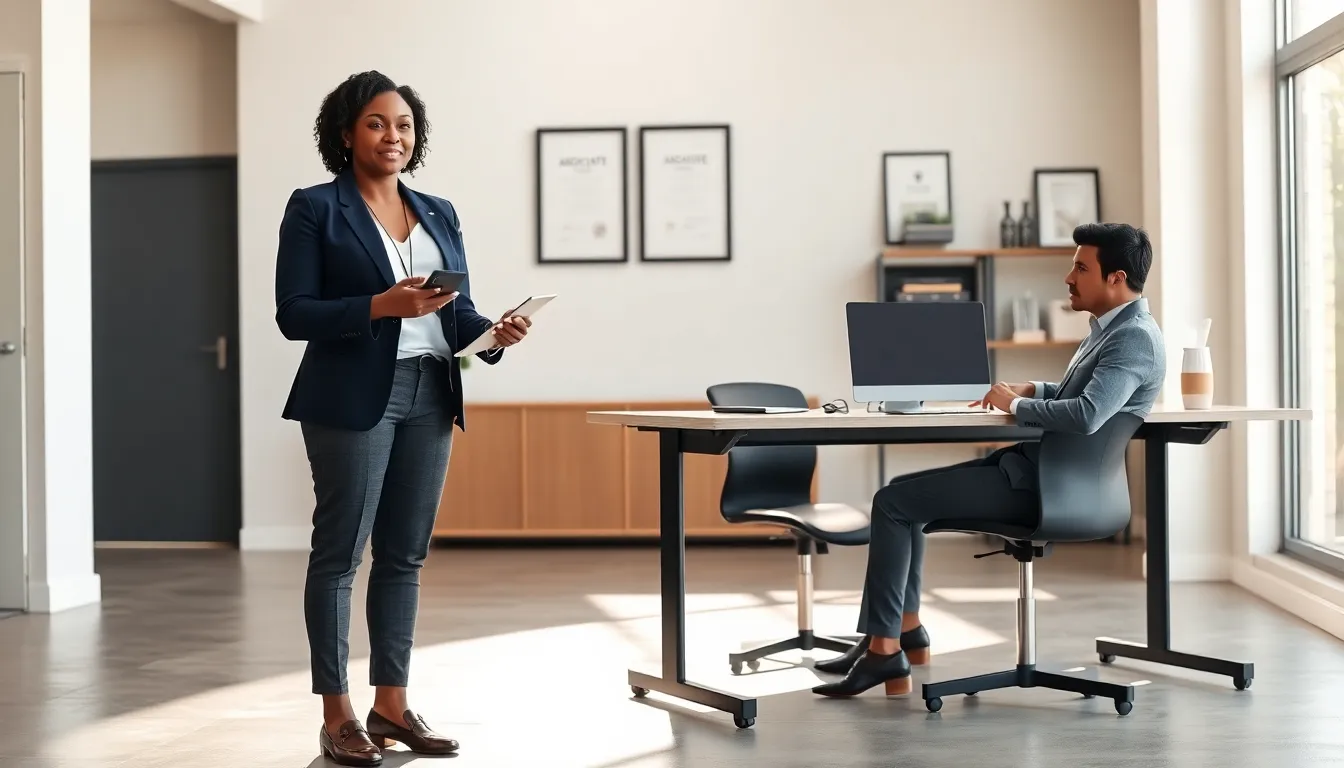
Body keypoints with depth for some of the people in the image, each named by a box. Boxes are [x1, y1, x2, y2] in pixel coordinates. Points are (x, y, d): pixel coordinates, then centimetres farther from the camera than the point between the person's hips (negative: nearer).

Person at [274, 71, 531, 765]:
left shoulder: (438, 213, 14)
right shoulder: (314, 209, -2)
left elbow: (457, 311, 14)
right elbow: (293, 313, -9)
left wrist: (492, 333, -8)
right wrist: (382, 306, -20)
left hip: (429, 396, 6)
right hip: (353, 397, -5)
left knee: (405, 553, 10)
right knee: (340, 552, 0)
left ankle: (391, 703, 19)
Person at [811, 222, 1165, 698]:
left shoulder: (1135, 338, -19)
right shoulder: (1112, 326, 13)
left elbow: (1086, 414, -34)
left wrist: (1016, 404, -18)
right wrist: (1029, 390, 8)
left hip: (1049, 485, -11)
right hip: (1036, 465, 11)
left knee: (893, 503, -10)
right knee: (901, 494, 12)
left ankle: (885, 648, -3)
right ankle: (904, 634, 13)